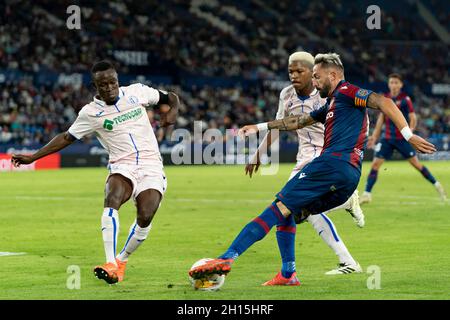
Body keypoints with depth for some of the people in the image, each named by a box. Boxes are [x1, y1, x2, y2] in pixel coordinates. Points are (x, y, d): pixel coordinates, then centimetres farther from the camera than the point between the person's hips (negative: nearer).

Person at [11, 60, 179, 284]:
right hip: (122, 167, -1)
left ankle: (121, 260, 6)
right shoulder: (91, 113, 2)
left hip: (151, 167, 1)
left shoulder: (137, 92, 5)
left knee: (145, 216, -21)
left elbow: (170, 98, 20)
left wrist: (172, 111, -3)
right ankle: (111, 265, -38)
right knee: (112, 199, -33)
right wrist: (33, 157, 6)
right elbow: (67, 138, 11)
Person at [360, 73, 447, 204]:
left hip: (402, 138, -4)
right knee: (375, 164, -6)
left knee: (416, 163, -1)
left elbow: (413, 118, -8)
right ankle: (367, 194, -4)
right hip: (387, 138, 4)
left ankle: (437, 185, 14)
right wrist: (374, 136, 12)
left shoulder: (405, 99, -8)